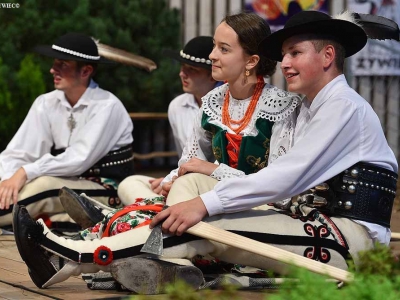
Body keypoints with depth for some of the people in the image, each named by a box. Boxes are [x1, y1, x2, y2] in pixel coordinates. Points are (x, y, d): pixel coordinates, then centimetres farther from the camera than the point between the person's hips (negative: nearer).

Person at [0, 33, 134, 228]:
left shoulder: (106, 107, -13)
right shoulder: (46, 104, 1)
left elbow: (80, 160, -23)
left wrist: (26, 172, -29)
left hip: (107, 192, -5)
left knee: (43, 185, -31)